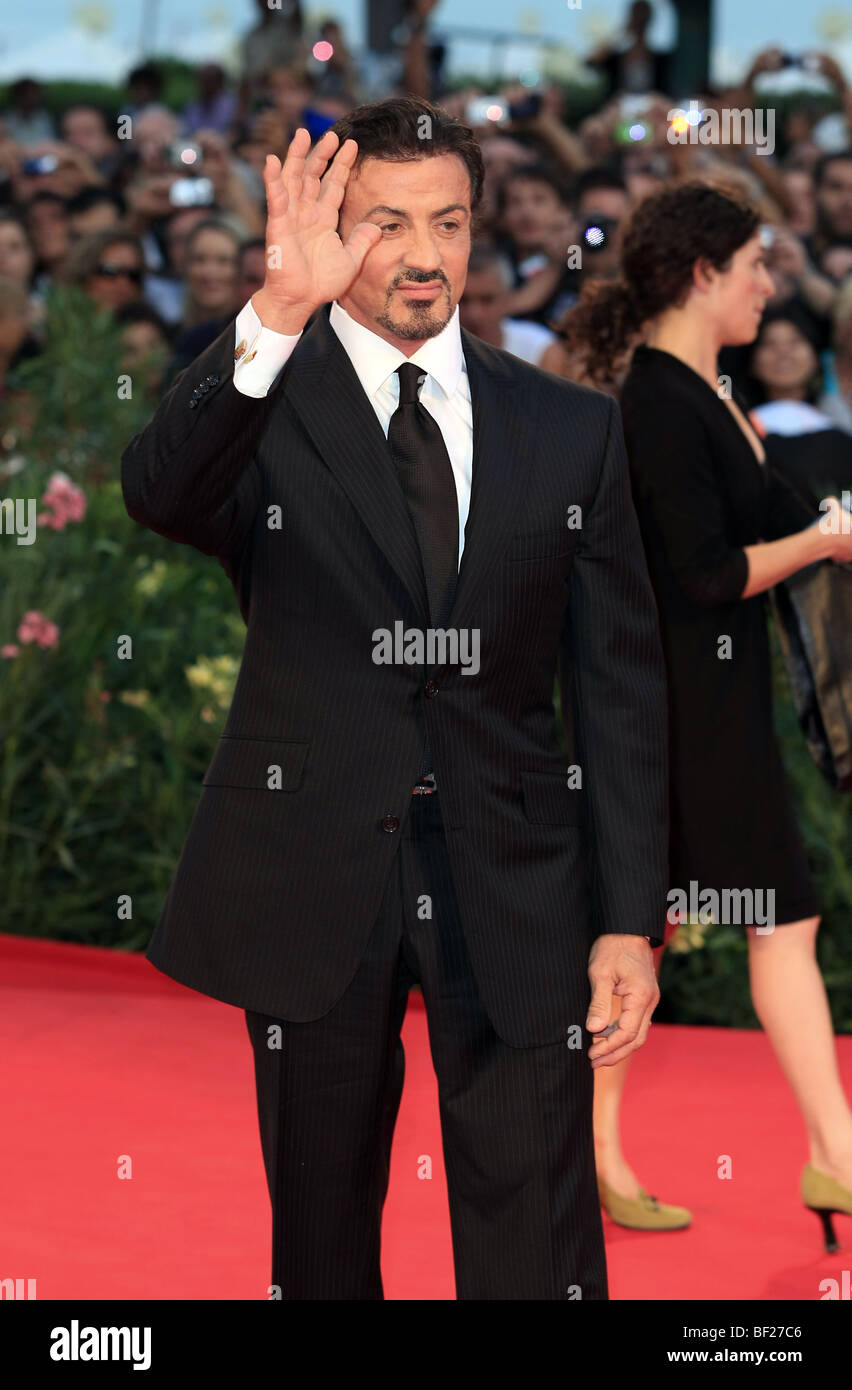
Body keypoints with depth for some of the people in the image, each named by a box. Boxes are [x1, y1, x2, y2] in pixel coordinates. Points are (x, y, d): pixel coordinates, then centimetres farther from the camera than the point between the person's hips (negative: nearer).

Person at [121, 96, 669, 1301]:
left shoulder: (570, 431, 6)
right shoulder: (256, 403, -1)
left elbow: (621, 683, 5)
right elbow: (159, 493, -25)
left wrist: (630, 919, -1)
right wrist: (276, 316, -40)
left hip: (513, 886, 1)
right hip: (311, 876, -1)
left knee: (541, 1259, 1)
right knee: (322, 1243, 12)